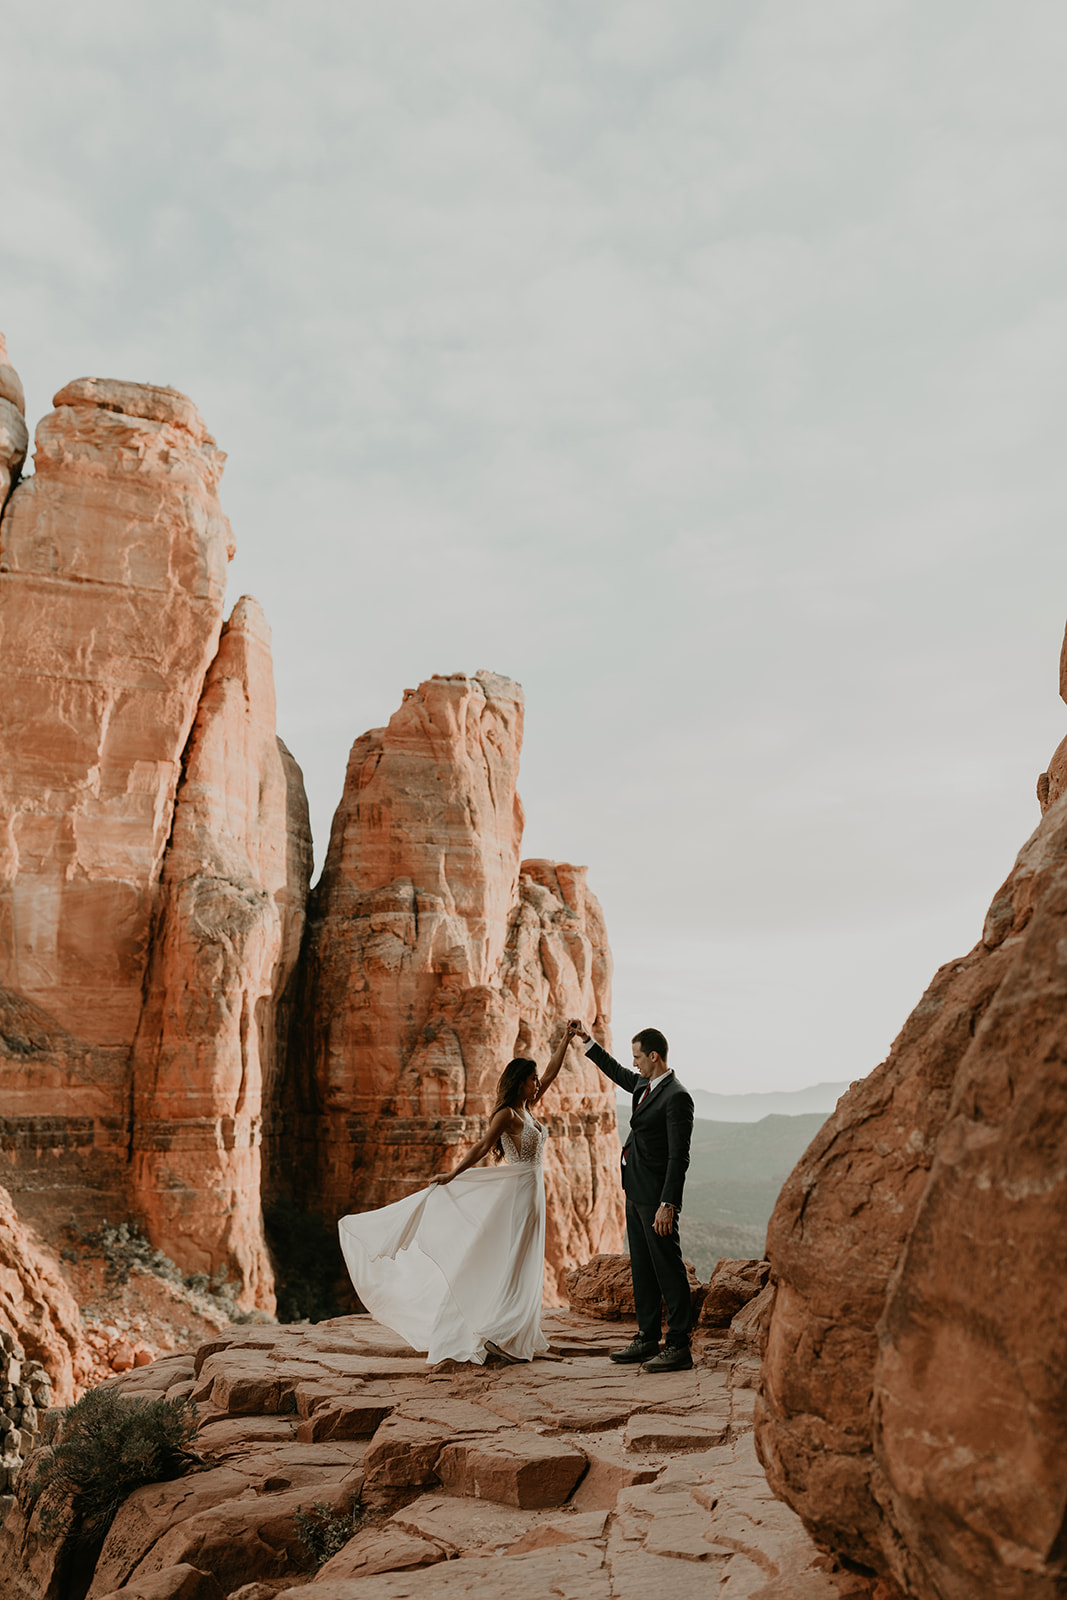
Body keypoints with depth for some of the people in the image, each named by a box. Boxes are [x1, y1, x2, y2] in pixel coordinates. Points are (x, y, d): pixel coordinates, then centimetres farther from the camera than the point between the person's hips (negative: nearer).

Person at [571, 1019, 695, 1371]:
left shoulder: (676, 1097, -17)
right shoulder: (644, 1085, 10)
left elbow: (679, 1156, -21)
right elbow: (617, 1072, 32)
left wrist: (667, 1204, -23)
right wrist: (588, 1041, 34)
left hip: (657, 1197, -10)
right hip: (635, 1193, 10)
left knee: (668, 1269, -2)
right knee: (641, 1268, 15)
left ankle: (679, 1345, 5)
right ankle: (647, 1338, 24)